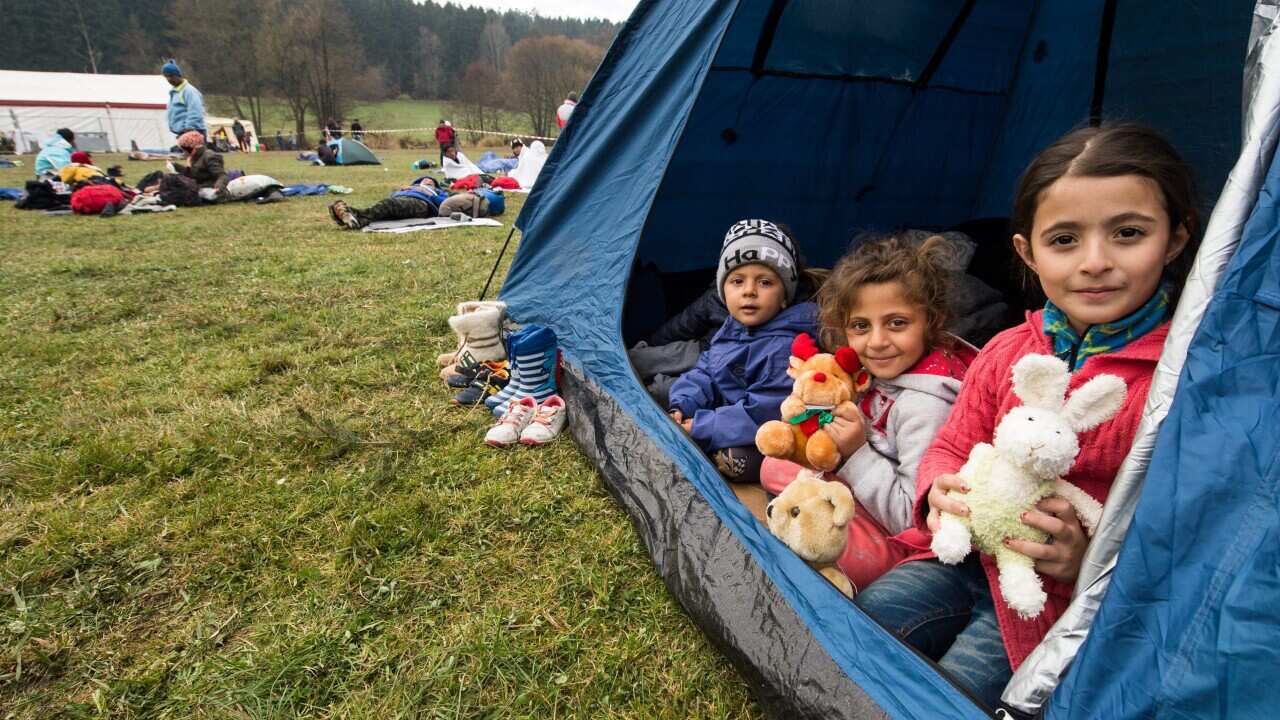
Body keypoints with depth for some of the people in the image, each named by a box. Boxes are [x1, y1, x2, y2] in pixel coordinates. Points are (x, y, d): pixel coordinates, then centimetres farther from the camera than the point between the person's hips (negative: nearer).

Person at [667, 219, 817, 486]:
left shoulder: (786, 348, -25)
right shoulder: (731, 329, 4)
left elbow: (761, 414, -28)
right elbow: (703, 374, 8)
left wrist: (701, 429, -26)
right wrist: (680, 408, -11)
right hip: (723, 415, 8)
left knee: (732, 460, -33)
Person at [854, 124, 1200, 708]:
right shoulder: (1005, 353, 0)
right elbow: (952, 447, 7)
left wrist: (1095, 561, -27)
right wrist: (941, 494, -15)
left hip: (1075, 594, -4)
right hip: (976, 553, 5)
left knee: (957, 685, -13)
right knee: (868, 614, -2)